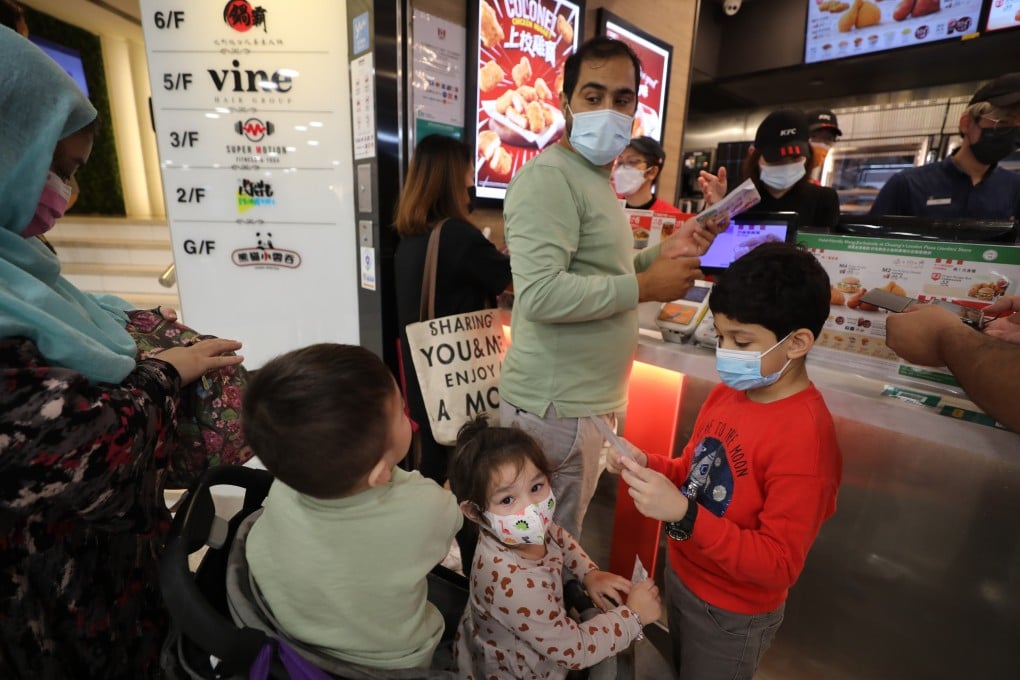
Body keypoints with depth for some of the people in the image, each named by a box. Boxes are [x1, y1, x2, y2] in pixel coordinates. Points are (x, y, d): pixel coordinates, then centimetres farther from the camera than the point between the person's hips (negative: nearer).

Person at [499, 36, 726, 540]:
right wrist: (645, 286, -18)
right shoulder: (549, 177, -16)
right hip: (555, 405, -9)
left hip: (585, 399, 9)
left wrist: (665, 251, 9)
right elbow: (541, 294, -28)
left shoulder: (596, 180, 18)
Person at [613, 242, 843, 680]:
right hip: (680, 577, 6)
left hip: (732, 615, -6)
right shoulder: (727, 393, -7)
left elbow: (778, 565, -26)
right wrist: (647, 466, -15)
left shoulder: (804, 438, -30)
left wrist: (684, 514, -37)